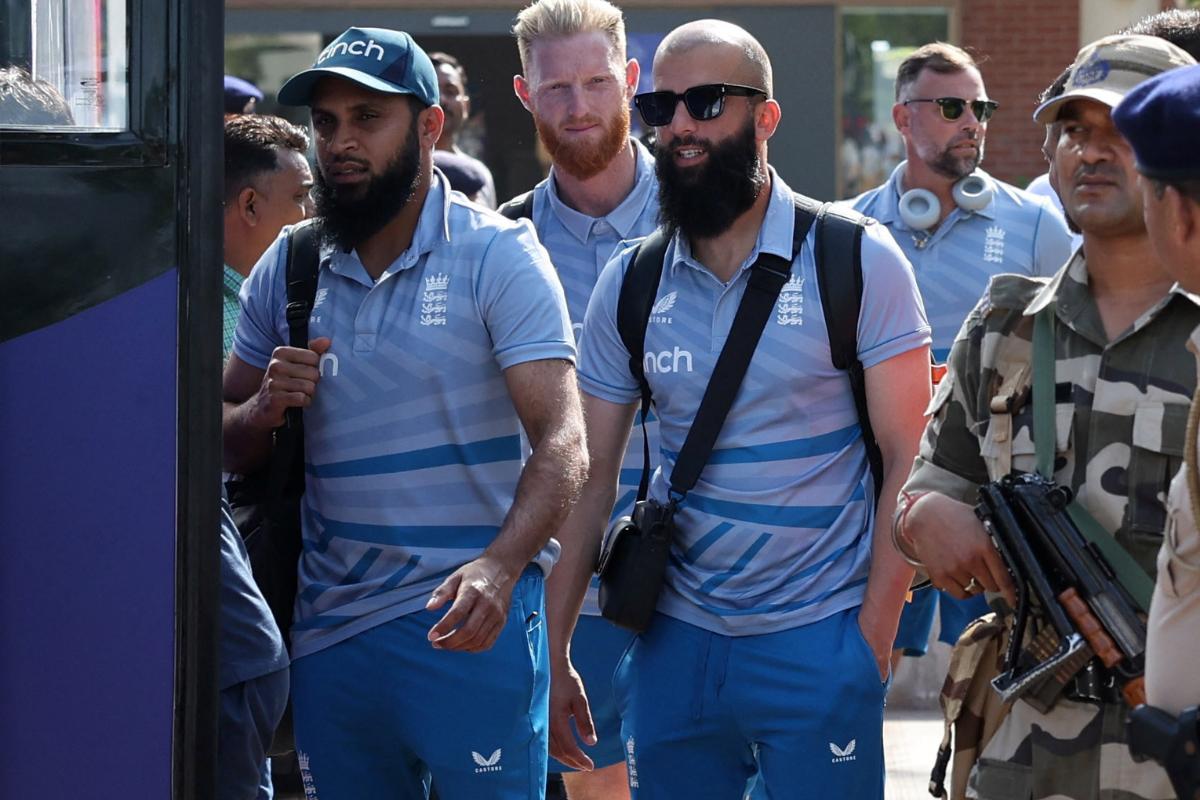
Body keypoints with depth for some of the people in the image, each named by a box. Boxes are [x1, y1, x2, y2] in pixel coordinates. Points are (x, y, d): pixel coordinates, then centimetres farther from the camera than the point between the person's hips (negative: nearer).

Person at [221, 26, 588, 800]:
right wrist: (266, 408, -9)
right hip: (328, 629, 4)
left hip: (466, 622, -4)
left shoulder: (496, 256, -5)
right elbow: (226, 446, 15)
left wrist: (498, 569, -32)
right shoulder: (287, 267, 9)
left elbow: (562, 442, -15)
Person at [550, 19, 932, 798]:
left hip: (818, 644, -3)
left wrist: (874, 639, -11)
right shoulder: (628, 284, 5)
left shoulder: (857, 260, -6)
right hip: (675, 640, 3)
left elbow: (907, 461, -6)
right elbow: (592, 477, 7)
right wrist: (551, 645, 1)